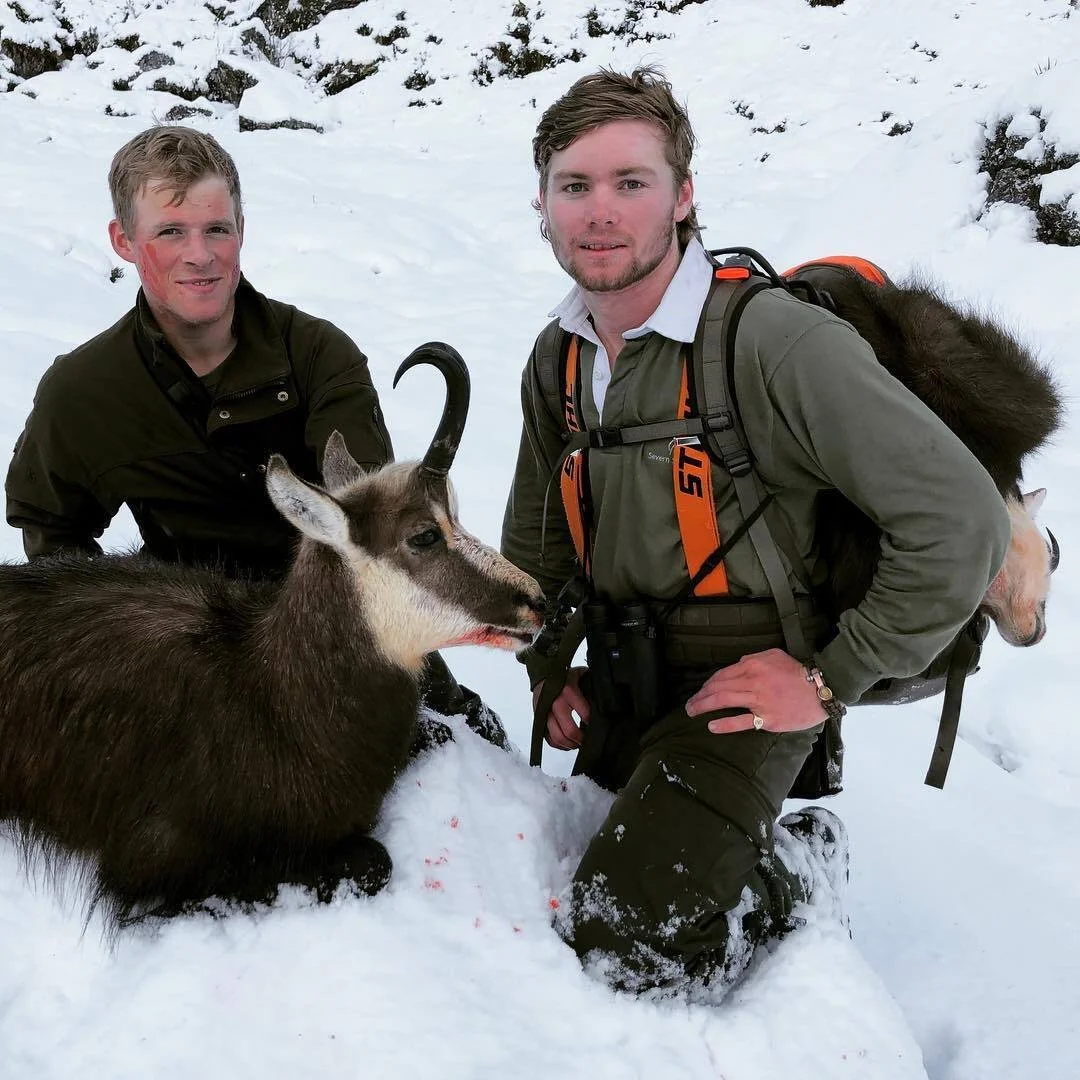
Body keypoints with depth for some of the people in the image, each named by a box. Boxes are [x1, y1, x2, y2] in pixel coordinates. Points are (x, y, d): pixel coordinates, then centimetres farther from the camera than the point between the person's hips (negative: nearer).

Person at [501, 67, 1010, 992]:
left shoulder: (778, 341, -24)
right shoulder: (560, 357, 0)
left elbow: (961, 520, -26)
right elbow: (537, 532, 16)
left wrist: (830, 678, -19)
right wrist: (547, 669, 11)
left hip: (741, 685, -7)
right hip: (618, 676, 8)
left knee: (625, 942, -14)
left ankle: (801, 873, 10)